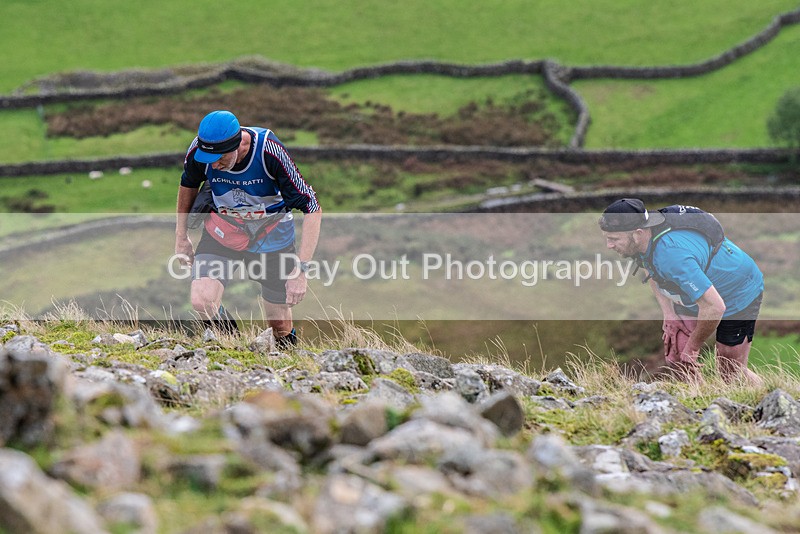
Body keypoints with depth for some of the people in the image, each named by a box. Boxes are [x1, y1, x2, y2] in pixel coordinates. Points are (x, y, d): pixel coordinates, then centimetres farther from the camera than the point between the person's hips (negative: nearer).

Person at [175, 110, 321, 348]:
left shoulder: (269, 150, -31)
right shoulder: (198, 150, -22)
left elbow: (313, 209, -26)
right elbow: (188, 185, 5)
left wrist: (301, 269, -30)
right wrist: (181, 236, 11)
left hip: (272, 233, -2)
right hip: (222, 231, 2)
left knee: (281, 328, 1)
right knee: (201, 303, -23)